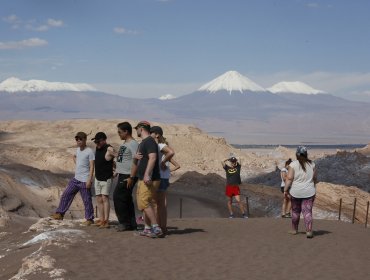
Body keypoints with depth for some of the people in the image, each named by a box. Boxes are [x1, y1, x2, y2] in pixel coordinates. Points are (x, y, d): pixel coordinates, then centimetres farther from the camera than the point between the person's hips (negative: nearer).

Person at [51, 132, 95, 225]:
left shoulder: (89, 152, -13)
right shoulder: (78, 149, 10)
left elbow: (92, 167, -15)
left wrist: (89, 180, -21)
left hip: (84, 180, -8)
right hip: (76, 179, 8)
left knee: (87, 200, -1)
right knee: (66, 195, 9)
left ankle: (89, 219, 8)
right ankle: (60, 213, 17)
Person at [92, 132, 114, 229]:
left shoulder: (109, 149, -16)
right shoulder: (97, 148, 8)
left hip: (106, 179, -8)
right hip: (98, 178, 8)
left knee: (104, 198, -13)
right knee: (99, 199, 8)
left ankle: (106, 221, -14)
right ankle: (101, 220, 13)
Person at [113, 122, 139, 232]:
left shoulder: (133, 144, -14)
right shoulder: (124, 144, 17)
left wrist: (131, 177, -23)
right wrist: (117, 171, 23)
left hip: (127, 176, -10)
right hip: (122, 175, 10)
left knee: (118, 197, -9)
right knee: (126, 199, 10)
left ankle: (124, 222, -2)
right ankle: (131, 223, 15)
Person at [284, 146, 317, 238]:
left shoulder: (293, 164, -9)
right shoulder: (311, 164, 0)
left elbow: (289, 178, -14)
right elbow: (315, 178, 8)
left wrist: (285, 190, -8)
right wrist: (313, 186, 25)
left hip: (295, 192, -1)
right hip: (309, 192, 1)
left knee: (295, 211, 15)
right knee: (307, 212, 0)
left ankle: (294, 230, 27)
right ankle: (309, 231, -10)